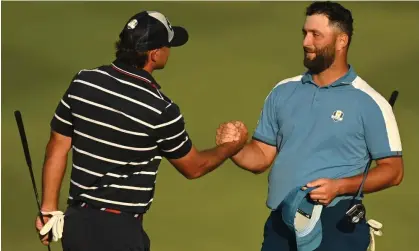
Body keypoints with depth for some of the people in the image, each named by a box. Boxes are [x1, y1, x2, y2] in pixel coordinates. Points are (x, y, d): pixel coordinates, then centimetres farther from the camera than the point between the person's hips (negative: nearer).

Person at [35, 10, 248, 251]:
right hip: (120, 231, -6)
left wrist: (49, 210, 13)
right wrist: (232, 146, 22)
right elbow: (194, 167, 3)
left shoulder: (83, 83, -1)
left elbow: (57, 150, 5)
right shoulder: (160, 109, -13)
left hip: (77, 221, 6)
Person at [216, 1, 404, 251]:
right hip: (281, 224, 4)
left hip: (336, 226, -4)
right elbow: (262, 156, 13)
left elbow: (393, 169, -4)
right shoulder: (283, 92, 10)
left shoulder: (369, 103, -4)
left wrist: (340, 187, -18)